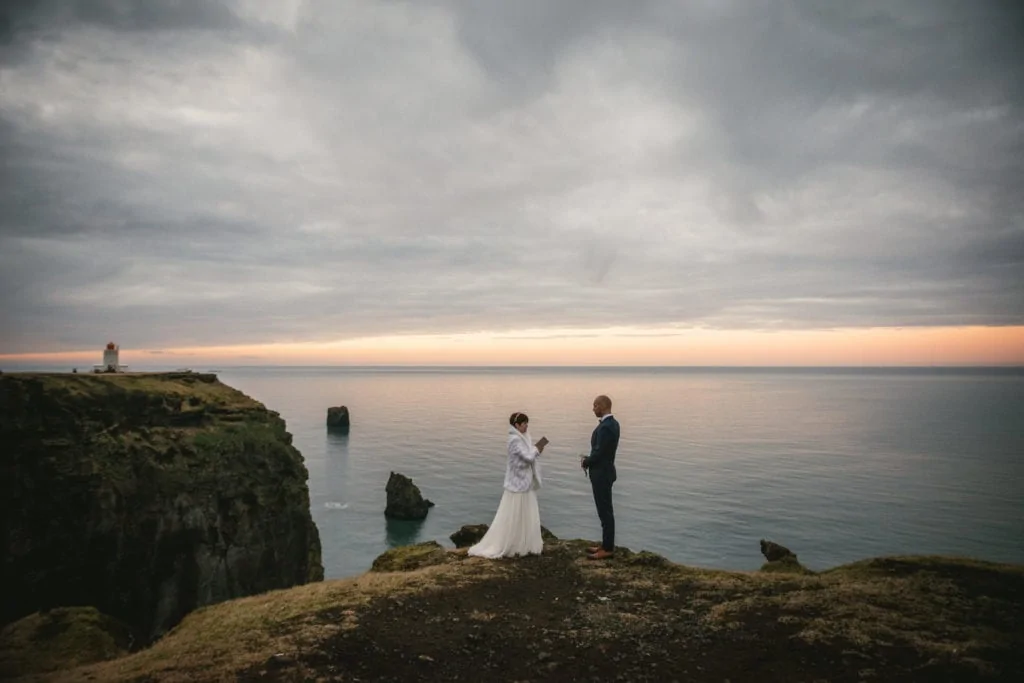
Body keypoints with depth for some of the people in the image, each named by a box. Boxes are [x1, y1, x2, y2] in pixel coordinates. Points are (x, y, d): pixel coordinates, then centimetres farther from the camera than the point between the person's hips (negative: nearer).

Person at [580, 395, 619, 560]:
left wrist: (585, 462, -6)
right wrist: (589, 459, 7)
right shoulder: (612, 423, 9)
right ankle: (607, 544, 25)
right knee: (605, 511, 16)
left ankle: (608, 549, 5)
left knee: (605, 512, -2)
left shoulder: (605, 427, -23)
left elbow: (599, 453, -23)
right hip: (604, 472, 10)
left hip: (601, 474, -10)